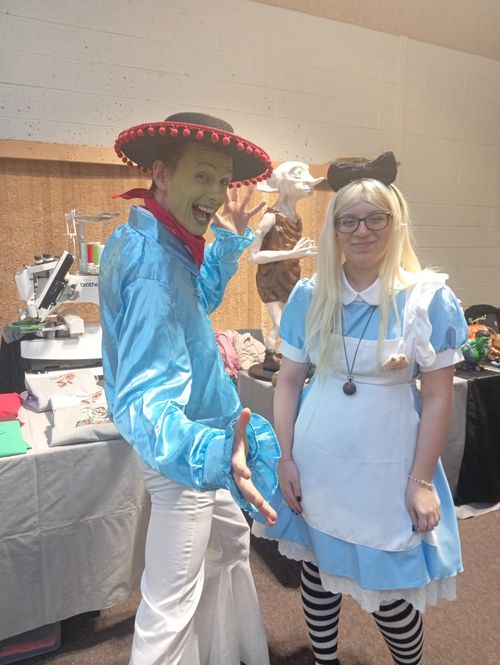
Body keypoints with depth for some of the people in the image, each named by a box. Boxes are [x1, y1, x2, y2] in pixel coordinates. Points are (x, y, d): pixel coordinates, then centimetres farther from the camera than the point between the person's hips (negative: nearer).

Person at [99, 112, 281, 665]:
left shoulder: (143, 239, 2)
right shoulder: (153, 265, -30)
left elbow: (197, 300, 19)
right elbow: (143, 405, -38)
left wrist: (230, 241, 12)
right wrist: (213, 454, -54)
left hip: (197, 435, 11)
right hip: (185, 452, -11)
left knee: (231, 544, 28)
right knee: (171, 608, 7)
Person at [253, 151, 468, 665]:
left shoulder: (428, 298, -9)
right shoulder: (309, 296, -3)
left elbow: (437, 397, -6)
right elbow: (288, 381, 2)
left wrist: (421, 482, -6)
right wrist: (285, 458, -1)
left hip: (385, 467, -2)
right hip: (316, 461, 3)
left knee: (388, 591, 11)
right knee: (317, 569, 18)